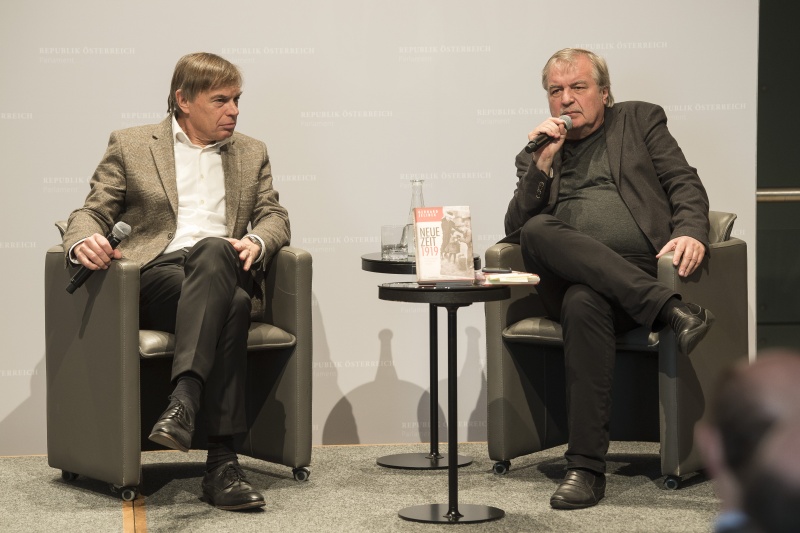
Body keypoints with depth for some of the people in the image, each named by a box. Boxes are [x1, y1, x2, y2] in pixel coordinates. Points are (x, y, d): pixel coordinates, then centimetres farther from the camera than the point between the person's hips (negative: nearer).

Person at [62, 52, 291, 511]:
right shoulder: (130, 146, 16)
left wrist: (256, 242, -7)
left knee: (211, 250, -39)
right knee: (232, 305, -38)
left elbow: (275, 216, 19)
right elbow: (93, 211, 11)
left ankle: (183, 400, -51)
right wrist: (84, 241, -16)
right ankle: (222, 460, -45)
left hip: (222, 268, 2)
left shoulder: (251, 153, 25)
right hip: (156, 275, -2)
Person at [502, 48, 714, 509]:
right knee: (538, 231, -32)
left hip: (640, 270, -3)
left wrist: (691, 232, -12)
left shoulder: (640, 120, 20)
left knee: (583, 302, -37)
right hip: (569, 276, 3)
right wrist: (541, 165, 1)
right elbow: (516, 230, 14)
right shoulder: (537, 154, 26)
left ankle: (588, 468, -37)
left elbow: (685, 183, 9)